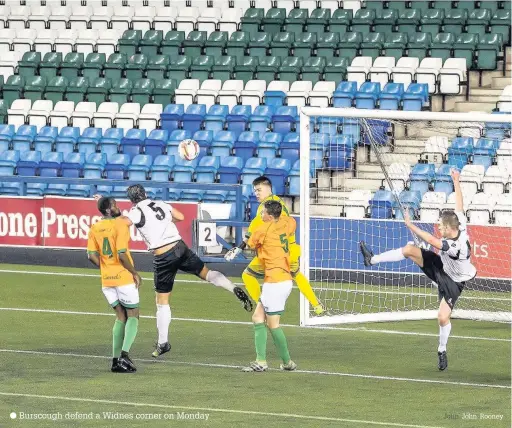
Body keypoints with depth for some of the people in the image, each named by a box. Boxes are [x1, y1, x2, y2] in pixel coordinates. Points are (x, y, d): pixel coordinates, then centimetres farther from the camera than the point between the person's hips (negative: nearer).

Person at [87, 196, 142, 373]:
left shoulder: (95, 228, 6)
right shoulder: (120, 225, -13)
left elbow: (92, 256, 3)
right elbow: (122, 254, -19)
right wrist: (134, 273, -8)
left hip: (106, 279, 6)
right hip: (124, 278, -6)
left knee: (120, 317, 15)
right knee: (133, 315, 6)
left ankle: (115, 359, 8)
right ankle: (124, 354, -10)